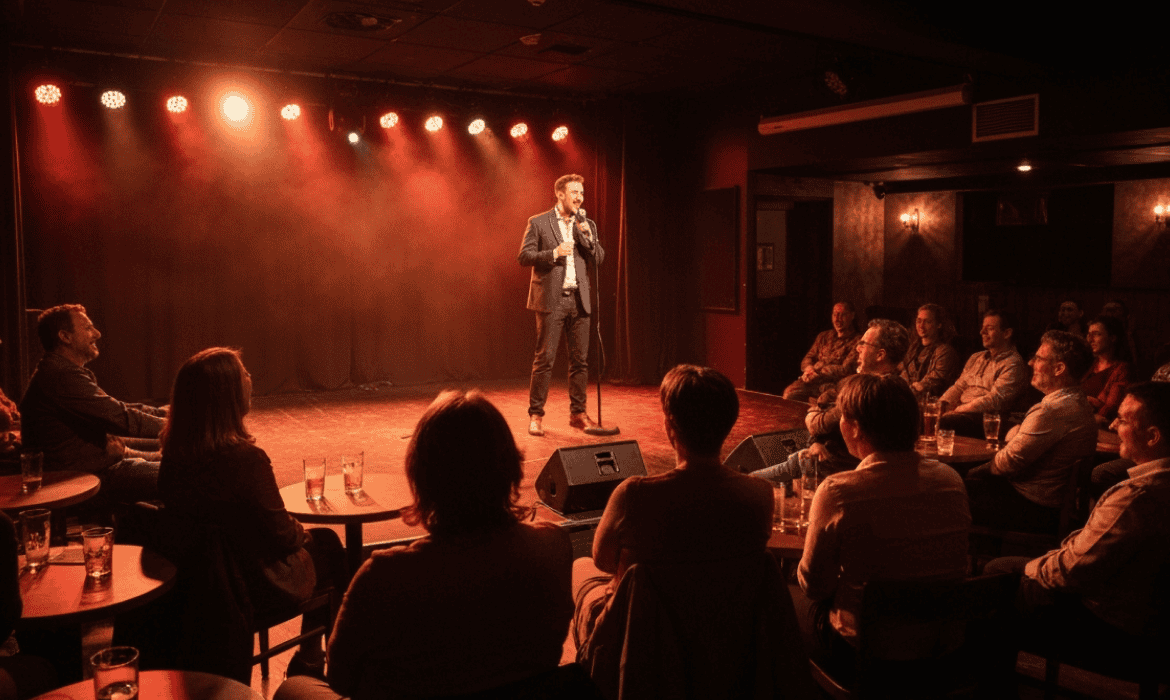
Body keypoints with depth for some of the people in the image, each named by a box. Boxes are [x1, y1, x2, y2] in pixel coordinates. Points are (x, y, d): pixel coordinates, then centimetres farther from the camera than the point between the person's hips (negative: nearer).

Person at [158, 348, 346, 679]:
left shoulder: (174, 454, -10)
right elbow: (283, 536, -23)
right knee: (326, 543, 21)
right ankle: (309, 659, 36)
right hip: (259, 587, -7)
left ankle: (310, 657, 38)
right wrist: (302, 533, 0)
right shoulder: (244, 458, -32)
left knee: (320, 539, 26)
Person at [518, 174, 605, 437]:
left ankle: (578, 413, 17)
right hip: (551, 299, -4)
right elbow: (524, 256, -4)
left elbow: (599, 259, 7)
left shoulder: (587, 225, 14)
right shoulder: (538, 223, 1)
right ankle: (535, 415, 4)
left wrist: (586, 233, -7)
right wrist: (553, 253, -17)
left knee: (580, 359, 6)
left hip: (579, 300, 4)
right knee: (545, 359, -4)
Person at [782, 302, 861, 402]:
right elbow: (808, 358, 22)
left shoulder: (856, 341, 3)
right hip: (811, 380, 5)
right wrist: (809, 368, -3)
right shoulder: (824, 336, 25)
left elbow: (845, 370, -6)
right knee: (789, 393, -24)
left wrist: (818, 373, -11)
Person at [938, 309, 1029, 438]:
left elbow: (994, 400, -13)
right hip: (960, 413, 7)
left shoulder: (1013, 364, -3)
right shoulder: (976, 358, 24)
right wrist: (941, 405, -2)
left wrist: (957, 410, -16)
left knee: (941, 422, -36)